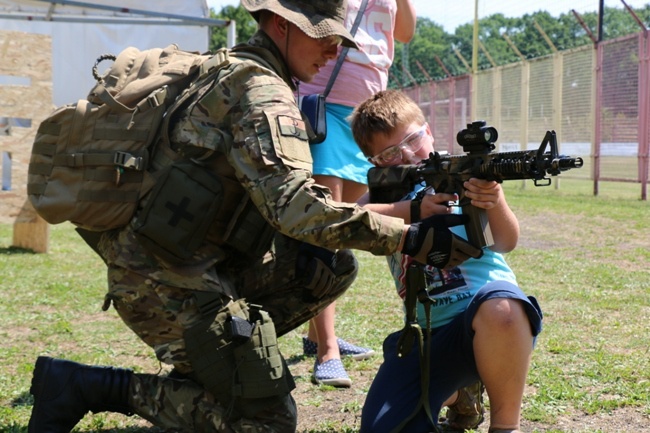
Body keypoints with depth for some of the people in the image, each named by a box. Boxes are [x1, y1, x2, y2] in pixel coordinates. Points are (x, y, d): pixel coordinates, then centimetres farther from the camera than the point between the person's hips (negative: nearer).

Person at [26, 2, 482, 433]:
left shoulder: (233, 72, 15)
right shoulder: (261, 89, -15)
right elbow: (293, 206, -27)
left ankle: (221, 358, 9)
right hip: (168, 284, -10)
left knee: (333, 267, 10)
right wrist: (410, 238, -29)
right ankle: (88, 385, -5)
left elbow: (273, 196, 20)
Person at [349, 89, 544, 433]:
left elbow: (506, 243, -8)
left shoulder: (464, 175, 4)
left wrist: (495, 202, -29)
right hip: (428, 336, 4)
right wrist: (413, 210, -21)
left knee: (500, 310, -41)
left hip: (487, 314, -4)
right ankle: (459, 396, 21)